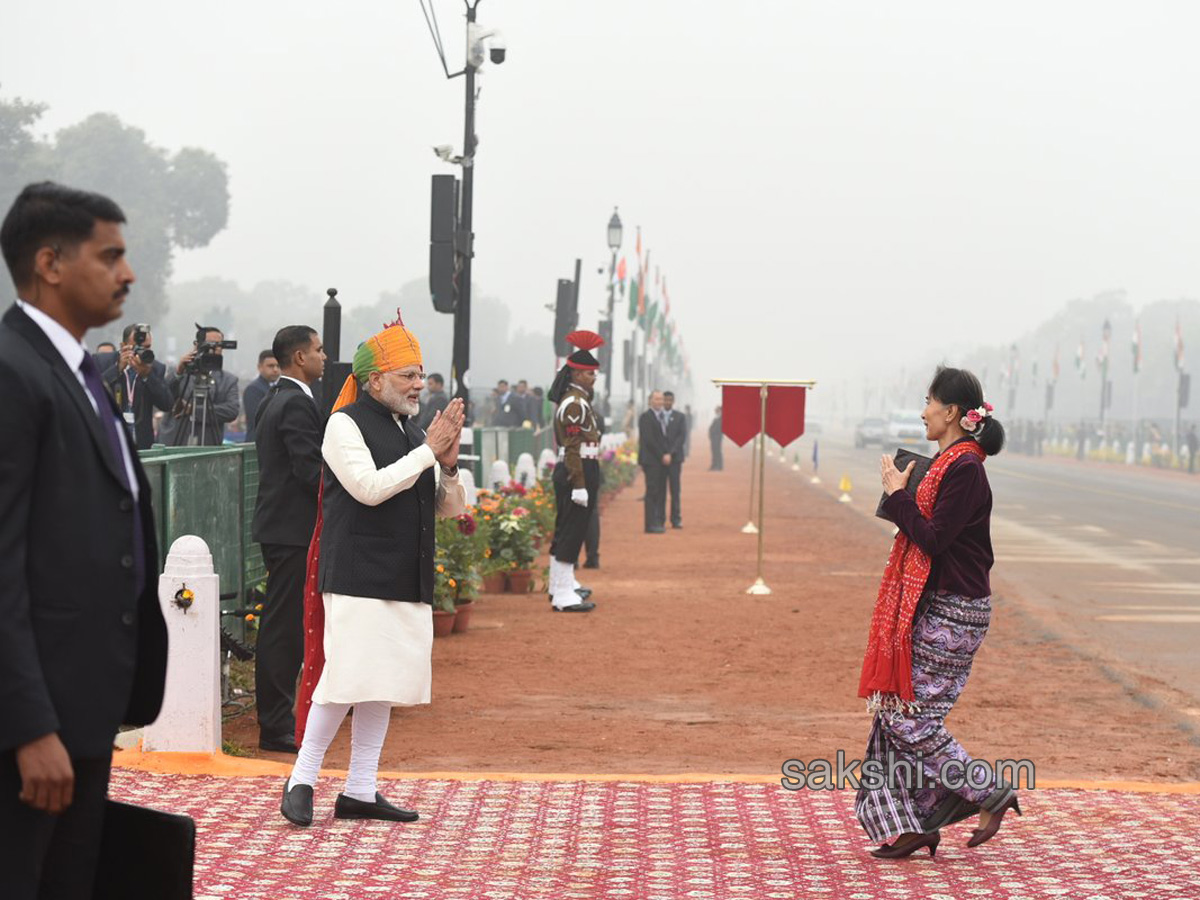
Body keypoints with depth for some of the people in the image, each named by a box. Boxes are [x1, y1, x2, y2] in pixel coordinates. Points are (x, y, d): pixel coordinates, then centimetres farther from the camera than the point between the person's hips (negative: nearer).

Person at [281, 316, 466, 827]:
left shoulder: (414, 433, 16)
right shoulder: (345, 424, -4)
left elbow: (451, 508, 17)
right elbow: (369, 488, -18)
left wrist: (449, 463, -2)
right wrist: (428, 453, -14)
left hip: (408, 582, 7)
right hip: (357, 577, -7)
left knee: (383, 685, 8)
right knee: (347, 678, -13)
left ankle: (360, 793, 15)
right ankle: (301, 782, -1)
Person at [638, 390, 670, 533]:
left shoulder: (663, 417, 20)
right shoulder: (645, 417, -6)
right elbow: (648, 440, -12)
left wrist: (667, 454, 4)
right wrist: (662, 455, -12)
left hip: (663, 460, 8)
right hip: (651, 460, -8)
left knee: (661, 492, 5)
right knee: (652, 492, -9)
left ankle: (660, 522, 7)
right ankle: (651, 524, -10)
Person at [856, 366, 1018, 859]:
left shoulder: (964, 468, -18)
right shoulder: (949, 462, 13)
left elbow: (933, 539, -22)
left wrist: (898, 493, -12)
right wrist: (899, 494, 9)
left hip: (951, 613, -10)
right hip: (933, 607, 10)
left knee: (911, 719, -6)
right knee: (897, 713, 9)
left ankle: (991, 794, 7)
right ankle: (911, 825, 12)